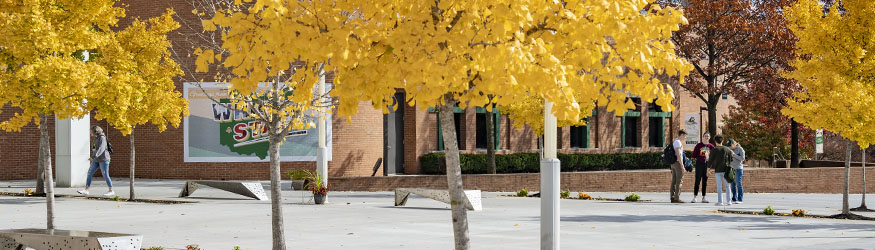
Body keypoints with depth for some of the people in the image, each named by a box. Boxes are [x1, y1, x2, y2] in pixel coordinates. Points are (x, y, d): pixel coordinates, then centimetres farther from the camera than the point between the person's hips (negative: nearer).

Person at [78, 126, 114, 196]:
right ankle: (86, 190, 3)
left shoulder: (102, 138, -15)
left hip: (103, 159, -9)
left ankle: (111, 191, 5)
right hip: (96, 160, 9)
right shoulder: (96, 138, 12)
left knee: (105, 175, -5)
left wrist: (93, 157, -36)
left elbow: (101, 149, -27)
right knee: (89, 173, 2)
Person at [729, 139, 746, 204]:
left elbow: (742, 158, -11)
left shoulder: (740, 149, -3)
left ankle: (740, 199, -5)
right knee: (733, 184, 4)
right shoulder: (730, 150, 13)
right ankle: (734, 199, 8)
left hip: (738, 169, -6)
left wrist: (734, 155, -15)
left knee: (738, 184, -8)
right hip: (731, 169, 6)